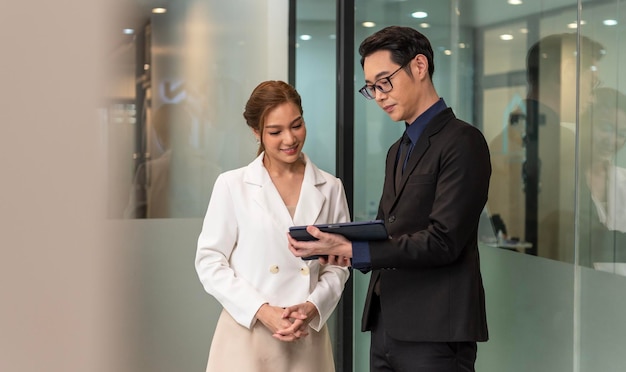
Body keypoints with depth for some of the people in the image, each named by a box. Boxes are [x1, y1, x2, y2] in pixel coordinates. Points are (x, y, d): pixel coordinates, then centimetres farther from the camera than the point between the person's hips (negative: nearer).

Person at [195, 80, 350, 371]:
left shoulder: (330, 188, 7)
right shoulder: (232, 186, 0)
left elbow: (338, 265, 8)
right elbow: (210, 262, -2)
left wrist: (312, 307, -10)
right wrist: (262, 311, -11)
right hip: (247, 337, -2)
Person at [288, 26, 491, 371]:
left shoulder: (462, 141, -10)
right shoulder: (398, 151, 18)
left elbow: (443, 241, -18)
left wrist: (353, 249, -21)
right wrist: (342, 245, -2)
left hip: (435, 333, -8)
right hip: (385, 327, 8)